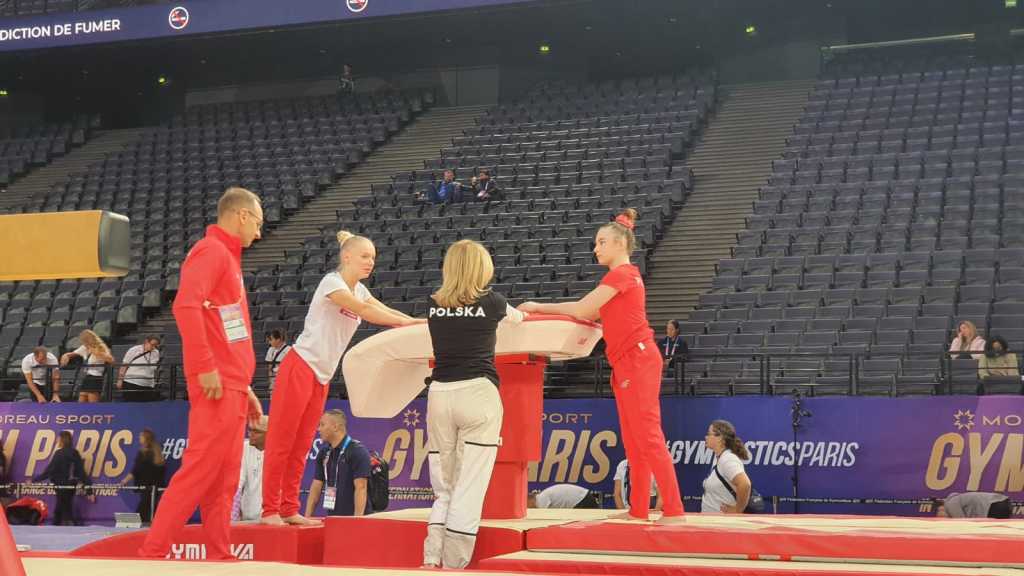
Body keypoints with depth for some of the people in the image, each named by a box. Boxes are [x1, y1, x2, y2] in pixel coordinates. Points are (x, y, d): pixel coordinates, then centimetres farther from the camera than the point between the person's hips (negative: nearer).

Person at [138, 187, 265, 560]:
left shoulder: (227, 257, 23)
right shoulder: (211, 250, -7)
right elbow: (186, 305, -23)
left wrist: (245, 388, 22)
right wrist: (205, 367, -24)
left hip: (231, 389, 10)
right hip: (217, 387, -10)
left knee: (222, 481, 8)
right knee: (199, 472, -11)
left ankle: (219, 557, 11)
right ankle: (152, 554, -8)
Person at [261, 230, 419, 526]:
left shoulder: (359, 290, 13)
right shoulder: (331, 282, -13)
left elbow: (386, 311, 4)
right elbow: (364, 311, -23)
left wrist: (419, 323, -11)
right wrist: (411, 322, -26)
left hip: (322, 377, 8)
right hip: (299, 368, -8)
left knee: (301, 447, 9)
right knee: (281, 443, -4)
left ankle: (289, 510, 13)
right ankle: (270, 510, -1)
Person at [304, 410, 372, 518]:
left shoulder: (357, 451, -11)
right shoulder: (323, 452, 9)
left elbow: (361, 488, -17)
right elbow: (316, 487, 12)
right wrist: (307, 517, 5)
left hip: (352, 518, -6)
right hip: (332, 518, 6)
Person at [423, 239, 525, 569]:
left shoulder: (434, 306, 9)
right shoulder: (490, 302, 2)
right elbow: (516, 317, 25)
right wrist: (518, 313, 50)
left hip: (440, 394, 4)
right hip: (478, 394, -4)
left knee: (443, 488, 12)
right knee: (469, 489, -3)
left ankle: (431, 560, 2)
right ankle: (453, 565, -6)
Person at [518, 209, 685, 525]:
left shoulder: (621, 274, -10)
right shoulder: (625, 275, 20)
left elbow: (582, 310, -12)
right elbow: (592, 312, 19)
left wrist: (538, 307, -3)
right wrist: (543, 310, 14)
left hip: (637, 360, -10)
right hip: (627, 364, 10)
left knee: (648, 437, -11)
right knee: (633, 441, 11)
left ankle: (674, 510, -11)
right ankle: (638, 509, 16)